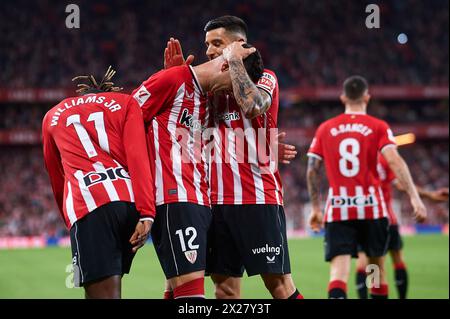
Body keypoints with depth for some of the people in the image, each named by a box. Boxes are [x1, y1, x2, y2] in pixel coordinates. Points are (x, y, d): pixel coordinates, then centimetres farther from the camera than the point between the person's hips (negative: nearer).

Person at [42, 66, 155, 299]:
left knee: (105, 294, -10)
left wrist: (72, 223, 44)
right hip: (130, 201, 2)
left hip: (88, 205, -2)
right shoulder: (126, 102, 20)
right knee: (107, 285, 17)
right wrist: (146, 214, -6)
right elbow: (137, 157, 3)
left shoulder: (52, 116, 26)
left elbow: (57, 183, 32)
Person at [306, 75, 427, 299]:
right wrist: (415, 198, -15)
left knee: (339, 269, -9)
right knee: (377, 265, 17)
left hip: (337, 210, 0)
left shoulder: (325, 129, 8)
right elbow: (395, 162, -12)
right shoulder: (378, 127, 2)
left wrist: (315, 208, 16)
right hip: (372, 207, 0)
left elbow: (312, 171, 6)